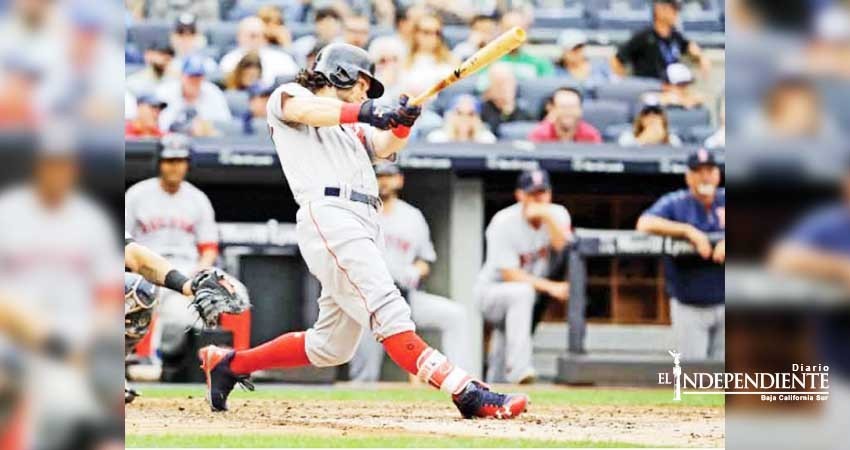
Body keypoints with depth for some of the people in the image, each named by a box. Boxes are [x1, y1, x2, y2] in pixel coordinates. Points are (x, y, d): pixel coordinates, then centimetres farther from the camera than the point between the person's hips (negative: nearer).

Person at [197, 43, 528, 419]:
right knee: (388, 313, -21)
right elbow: (305, 110, -11)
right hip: (328, 214, -9)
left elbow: (384, 147, 14)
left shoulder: (352, 128, 33)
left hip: (362, 226, 9)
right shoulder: (287, 96, 13)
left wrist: (402, 122, -7)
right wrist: (369, 113, -24)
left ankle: (228, 364, 25)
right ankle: (467, 394, -36)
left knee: (331, 347, 11)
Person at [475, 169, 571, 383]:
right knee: (522, 292, -37)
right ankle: (518, 367, -42)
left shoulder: (557, 214, -5)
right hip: (491, 291, -6)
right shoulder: (504, 223, -19)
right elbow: (509, 274, -23)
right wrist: (549, 287, -32)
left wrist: (547, 216, -31)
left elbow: (565, 249, -23)